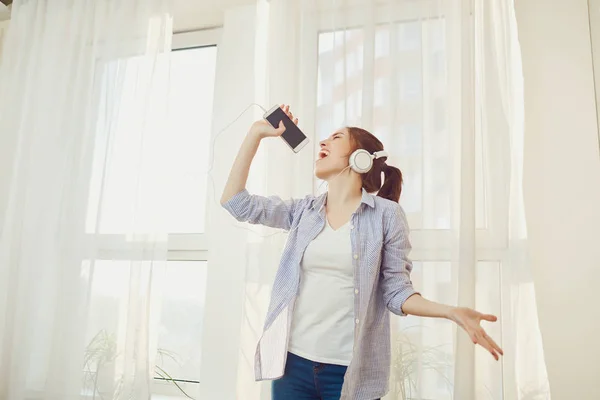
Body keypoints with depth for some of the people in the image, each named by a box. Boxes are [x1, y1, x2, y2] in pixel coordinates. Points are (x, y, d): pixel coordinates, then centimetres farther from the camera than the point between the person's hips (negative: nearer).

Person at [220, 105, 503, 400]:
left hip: (351, 371, -3)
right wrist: (256, 133, 4)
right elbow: (236, 201, 7)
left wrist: (451, 312, -20)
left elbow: (396, 291, -2)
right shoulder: (304, 211, 7)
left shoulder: (386, 214, -4)